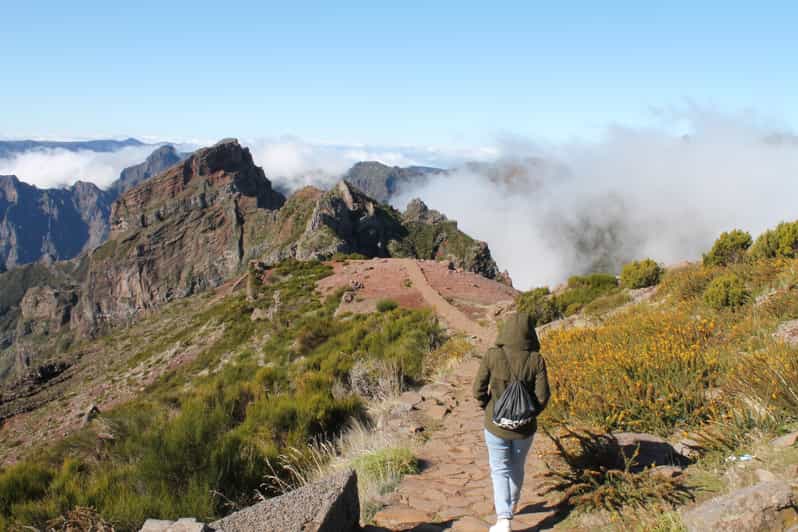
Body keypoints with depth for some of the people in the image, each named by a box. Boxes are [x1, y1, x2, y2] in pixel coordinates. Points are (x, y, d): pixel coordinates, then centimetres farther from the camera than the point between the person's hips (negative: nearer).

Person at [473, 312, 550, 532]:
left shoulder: (492, 355, -16)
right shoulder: (536, 360, -15)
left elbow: (479, 389, -12)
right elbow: (542, 396, -13)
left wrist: (490, 410, 6)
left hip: (496, 425, -2)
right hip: (525, 426, 2)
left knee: (500, 470, 15)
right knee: (517, 466, 25)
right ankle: (512, 504, 46)